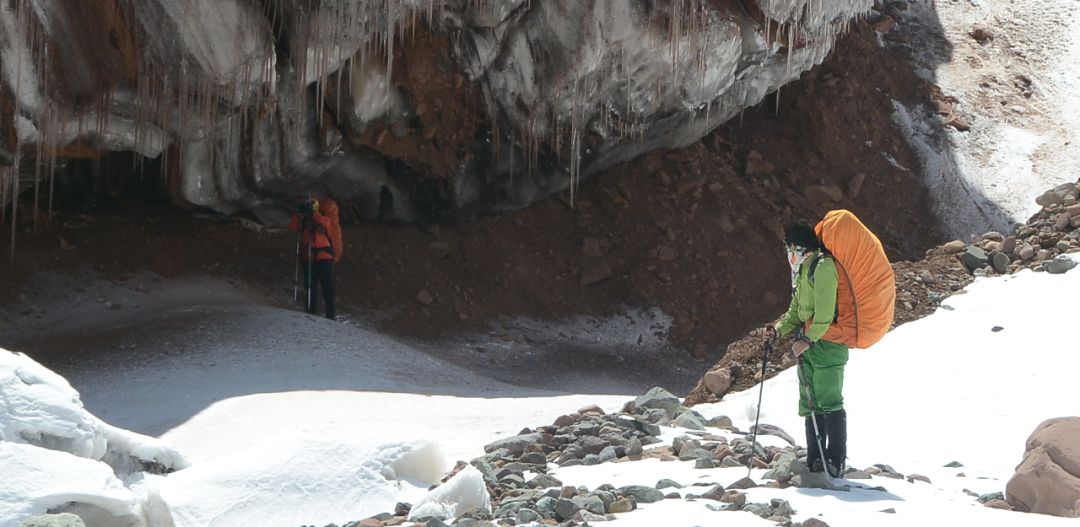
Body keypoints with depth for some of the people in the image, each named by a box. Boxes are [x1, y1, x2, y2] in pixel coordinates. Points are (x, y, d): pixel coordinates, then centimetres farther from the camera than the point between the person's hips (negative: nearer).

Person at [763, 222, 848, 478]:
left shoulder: (823, 267, -12)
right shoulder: (803, 270, 19)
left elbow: (825, 312, -21)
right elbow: (796, 310, 22)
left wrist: (808, 338, -26)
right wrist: (778, 330, 7)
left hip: (827, 342, -10)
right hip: (808, 344, 10)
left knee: (828, 401, -11)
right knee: (810, 404, 9)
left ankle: (835, 461, -9)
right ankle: (814, 461, 13)